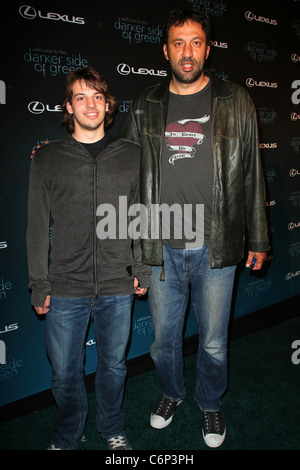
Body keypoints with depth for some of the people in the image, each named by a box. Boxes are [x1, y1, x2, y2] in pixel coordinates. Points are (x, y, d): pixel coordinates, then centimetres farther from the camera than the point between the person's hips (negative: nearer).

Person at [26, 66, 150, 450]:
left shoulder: (132, 155, 6)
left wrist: (142, 270, 4)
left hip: (118, 288, 1)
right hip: (65, 289, 0)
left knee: (114, 365, 17)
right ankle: (67, 439, 41)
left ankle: (113, 430, 44)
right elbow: (38, 227, 2)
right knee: (65, 373, 13)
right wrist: (39, 285, 0)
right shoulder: (46, 159, 2)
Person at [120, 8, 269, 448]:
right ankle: (172, 391, 47)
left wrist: (258, 238, 6)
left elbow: (251, 175, 5)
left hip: (216, 248, -1)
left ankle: (210, 402, 43)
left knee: (213, 341, 14)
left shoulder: (235, 103, 2)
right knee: (164, 336, 17)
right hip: (161, 247, 2)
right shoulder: (145, 107, 5)